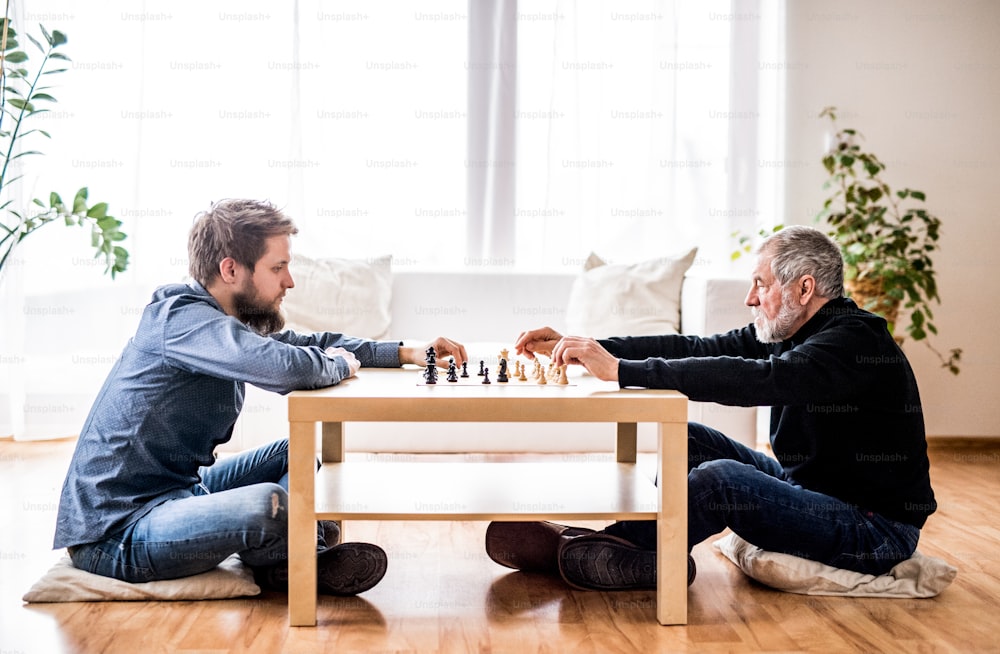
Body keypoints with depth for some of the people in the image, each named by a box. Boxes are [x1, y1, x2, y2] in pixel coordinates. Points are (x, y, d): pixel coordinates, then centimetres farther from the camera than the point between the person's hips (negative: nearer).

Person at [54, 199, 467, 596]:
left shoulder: (220, 321, 8)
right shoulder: (184, 319, -22)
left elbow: (305, 343, 20)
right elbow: (291, 367, -37)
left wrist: (407, 354, 13)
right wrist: (340, 363, -13)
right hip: (114, 532, -10)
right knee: (267, 505, -34)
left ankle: (295, 550, -9)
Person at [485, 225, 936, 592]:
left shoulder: (855, 341, -22)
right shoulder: (788, 331, 6)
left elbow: (757, 380, -36)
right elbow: (696, 348, 0)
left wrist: (620, 370, -37)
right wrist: (587, 349, -10)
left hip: (876, 530, -9)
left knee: (720, 478, -29)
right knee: (688, 440, 2)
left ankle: (575, 554, -14)